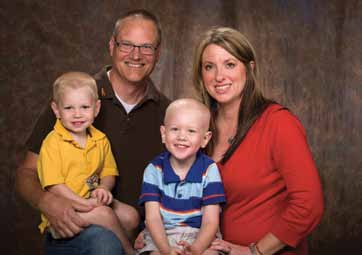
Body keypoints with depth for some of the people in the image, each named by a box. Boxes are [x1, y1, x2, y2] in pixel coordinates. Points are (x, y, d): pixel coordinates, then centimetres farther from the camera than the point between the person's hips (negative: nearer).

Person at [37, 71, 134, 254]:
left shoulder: (100, 140, 7)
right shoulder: (52, 143, -12)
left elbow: (109, 173, 13)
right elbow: (53, 185, -16)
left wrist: (103, 188, -11)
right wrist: (83, 203, -24)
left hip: (93, 201, 6)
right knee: (105, 215, -27)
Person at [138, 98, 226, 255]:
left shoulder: (209, 170, -4)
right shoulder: (154, 169, -1)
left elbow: (210, 221, -6)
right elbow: (153, 218, -5)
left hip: (200, 236, 0)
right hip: (161, 236, 0)